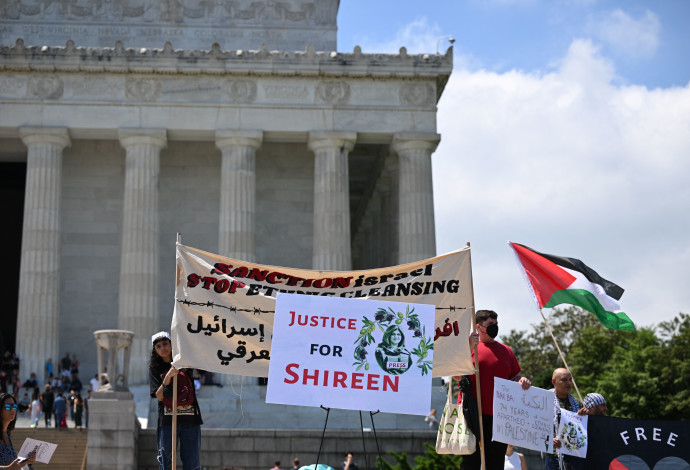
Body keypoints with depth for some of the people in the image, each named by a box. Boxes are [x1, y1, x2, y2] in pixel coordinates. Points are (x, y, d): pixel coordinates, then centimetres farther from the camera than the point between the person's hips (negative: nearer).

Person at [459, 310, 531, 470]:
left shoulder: (505, 350, 17)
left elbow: (515, 377, 21)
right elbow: (458, 376, -7)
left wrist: (522, 380, -3)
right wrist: (469, 348, -15)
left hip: (498, 416, 4)